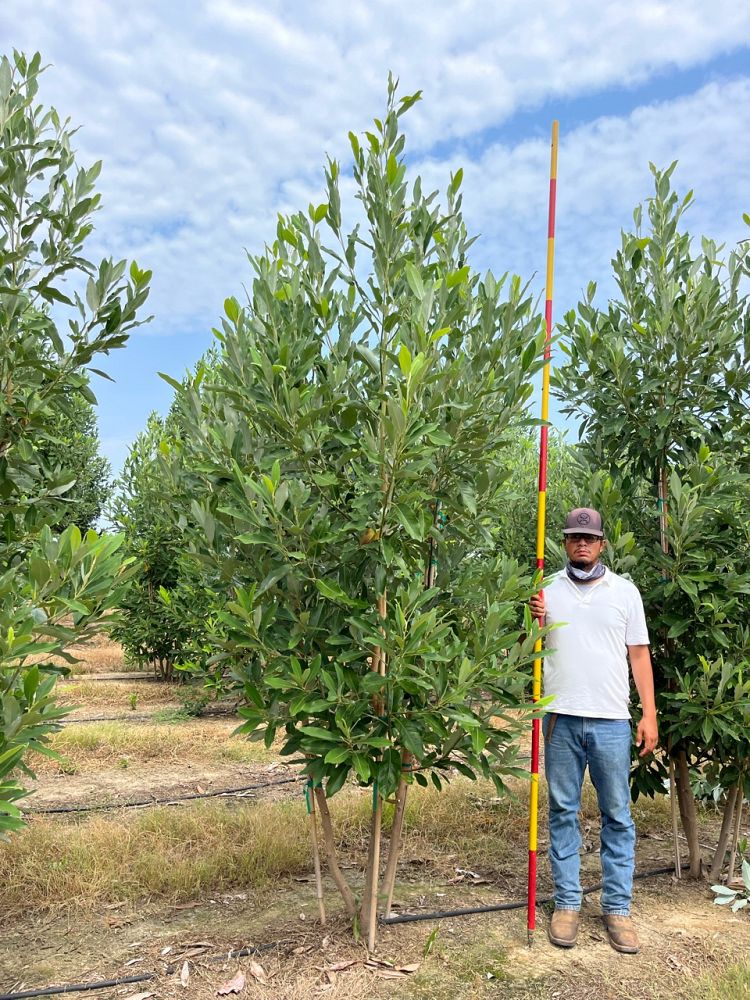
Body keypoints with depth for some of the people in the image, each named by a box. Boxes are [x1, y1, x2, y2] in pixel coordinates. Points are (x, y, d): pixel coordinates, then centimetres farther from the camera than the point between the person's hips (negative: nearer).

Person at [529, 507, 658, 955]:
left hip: (612, 720, 0)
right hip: (561, 717, 1)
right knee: (563, 812, 8)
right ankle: (567, 903, 19)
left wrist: (650, 714, 1)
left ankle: (617, 907, 17)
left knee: (617, 815, 5)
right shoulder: (547, 589, 7)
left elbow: (639, 654, 6)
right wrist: (533, 622, -10)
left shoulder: (625, 591, 6)